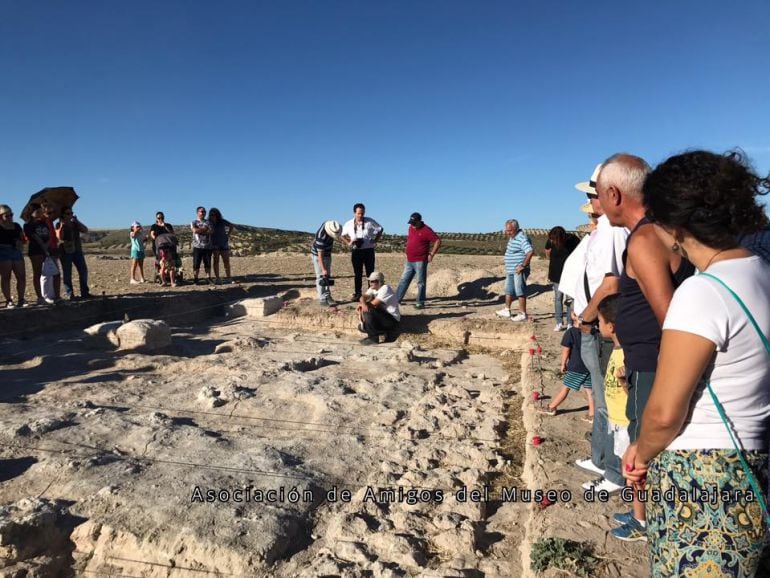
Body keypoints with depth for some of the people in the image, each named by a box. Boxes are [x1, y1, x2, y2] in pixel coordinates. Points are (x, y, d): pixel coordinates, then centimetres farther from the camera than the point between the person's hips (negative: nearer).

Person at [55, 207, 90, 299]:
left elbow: (85, 230, -2)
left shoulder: (75, 224, 13)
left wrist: (77, 221, -9)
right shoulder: (59, 225, 2)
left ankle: (84, 292, 5)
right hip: (65, 252, -4)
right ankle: (69, 294, -1)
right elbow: (59, 237, -13)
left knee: (83, 271, -1)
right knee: (67, 274, -4)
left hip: (77, 251, 4)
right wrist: (62, 225, -16)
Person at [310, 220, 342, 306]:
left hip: (327, 254, 8)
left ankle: (328, 297, 13)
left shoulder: (329, 224, -13)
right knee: (321, 277, -7)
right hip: (317, 255, -8)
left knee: (327, 276, 9)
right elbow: (320, 254, -30)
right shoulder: (321, 236, -35)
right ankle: (322, 299, -4)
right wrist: (323, 269, -30)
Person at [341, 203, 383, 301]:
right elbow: (343, 235, 18)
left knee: (370, 273, 3)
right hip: (356, 251, 2)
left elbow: (380, 230, 9)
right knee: (357, 273, 8)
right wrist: (348, 243, 2)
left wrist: (375, 241, -1)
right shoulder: (349, 224, 4)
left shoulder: (370, 222, -3)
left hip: (368, 250, -2)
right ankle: (357, 294, 16)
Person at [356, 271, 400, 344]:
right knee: (362, 327, 4)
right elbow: (363, 297, -8)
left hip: (392, 319, -10)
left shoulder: (385, 288, -20)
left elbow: (374, 304, -23)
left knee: (367, 311, -26)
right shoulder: (373, 289, 7)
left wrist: (361, 304, -9)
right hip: (383, 316, 10)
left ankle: (373, 338, -12)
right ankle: (388, 333, 9)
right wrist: (363, 304, -31)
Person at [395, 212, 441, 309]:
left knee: (420, 282, 0)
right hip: (409, 261, 8)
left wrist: (431, 254, -14)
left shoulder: (426, 230, -12)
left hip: (420, 261, -7)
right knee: (404, 280, 12)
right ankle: (396, 299, 18)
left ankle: (420, 303, 7)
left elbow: (438, 241, -14)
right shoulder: (411, 228, 10)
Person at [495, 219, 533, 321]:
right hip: (510, 270, 10)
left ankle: (522, 314, 4)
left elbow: (530, 252, -31)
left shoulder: (522, 238, -20)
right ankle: (507, 310, 31)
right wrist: (506, 256, 14)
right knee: (508, 291, 18)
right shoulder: (512, 237, 12)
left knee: (520, 292, -3)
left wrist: (523, 265, -26)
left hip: (518, 271, -10)